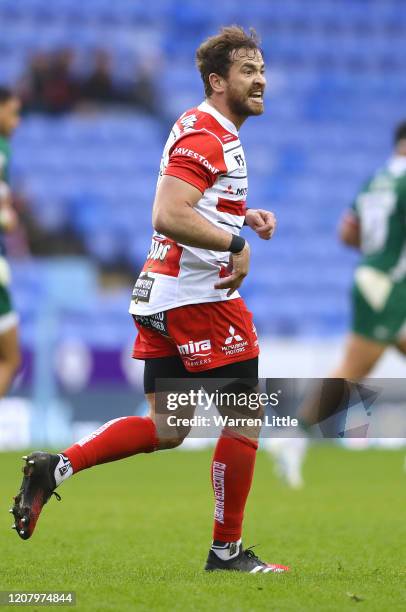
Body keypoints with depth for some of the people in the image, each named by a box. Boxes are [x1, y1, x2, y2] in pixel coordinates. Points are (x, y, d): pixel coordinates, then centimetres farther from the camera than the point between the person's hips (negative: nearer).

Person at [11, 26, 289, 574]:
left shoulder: (207, 132, 17)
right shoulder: (205, 136, -16)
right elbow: (168, 218, -27)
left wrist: (243, 216, 17)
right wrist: (237, 244, -21)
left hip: (162, 297, 10)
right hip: (198, 297, -10)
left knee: (167, 430, 12)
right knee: (244, 418, -1)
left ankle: (56, 467, 5)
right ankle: (228, 551, 6)